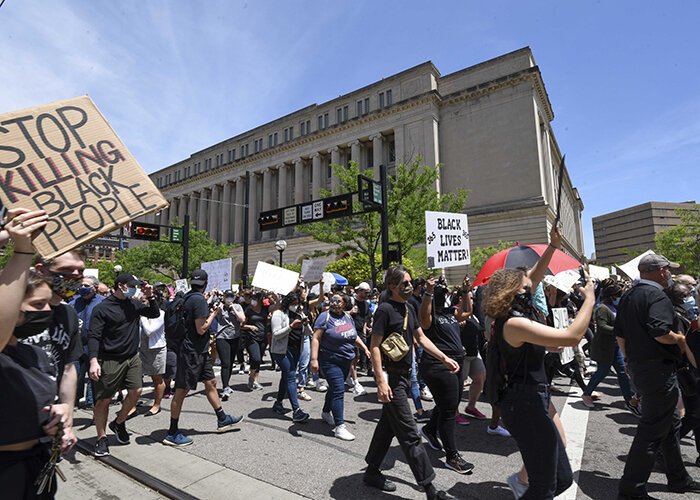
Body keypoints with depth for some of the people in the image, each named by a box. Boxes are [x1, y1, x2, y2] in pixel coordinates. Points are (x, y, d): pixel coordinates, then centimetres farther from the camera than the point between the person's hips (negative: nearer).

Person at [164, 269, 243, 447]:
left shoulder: (190, 298, 8)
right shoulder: (199, 300, -20)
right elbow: (201, 329, -22)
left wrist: (209, 306, 13)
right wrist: (213, 314, -9)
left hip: (199, 351, 10)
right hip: (192, 352, -10)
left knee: (211, 382, 15)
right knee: (181, 391, 1)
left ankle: (222, 420, 27)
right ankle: (172, 434, 14)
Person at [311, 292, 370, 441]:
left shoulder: (348, 317, 6)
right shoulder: (325, 316, -13)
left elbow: (354, 336, 17)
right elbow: (316, 338, -16)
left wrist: (365, 348, 9)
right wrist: (314, 359, -22)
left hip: (346, 361, 7)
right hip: (330, 361, -7)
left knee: (335, 388, 20)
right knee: (338, 391, -10)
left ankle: (326, 413, 42)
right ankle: (339, 427, -3)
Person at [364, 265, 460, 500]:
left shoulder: (408, 308, 10)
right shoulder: (385, 309, -16)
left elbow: (421, 338, 16)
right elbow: (375, 346, -18)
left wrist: (444, 358, 10)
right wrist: (381, 381, -24)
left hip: (404, 376, 9)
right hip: (391, 377, -9)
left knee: (387, 426, 18)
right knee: (410, 436, -1)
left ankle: (372, 472, 33)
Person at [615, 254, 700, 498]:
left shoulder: (628, 296, 11)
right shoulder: (657, 296, -16)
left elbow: (620, 335, 14)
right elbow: (659, 332, -28)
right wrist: (680, 339, -8)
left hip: (638, 367, 9)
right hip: (659, 369, -9)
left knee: (670, 423, 23)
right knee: (652, 430, -1)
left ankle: (678, 479, 37)